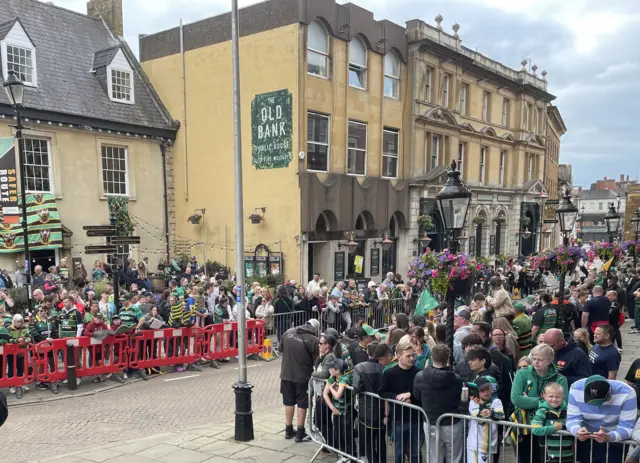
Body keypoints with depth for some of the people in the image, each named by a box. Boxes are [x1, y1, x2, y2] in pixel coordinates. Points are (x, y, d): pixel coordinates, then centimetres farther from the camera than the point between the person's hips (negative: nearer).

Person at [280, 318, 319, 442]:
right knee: (302, 404, 9)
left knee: (289, 402, 16)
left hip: (286, 374, 4)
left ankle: (289, 431, 27)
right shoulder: (313, 340, -15)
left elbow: (281, 351, 10)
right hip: (303, 376, -4)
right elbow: (316, 362, -8)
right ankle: (300, 433, 15)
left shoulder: (289, 332, -2)